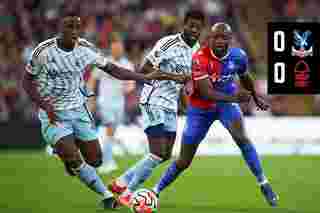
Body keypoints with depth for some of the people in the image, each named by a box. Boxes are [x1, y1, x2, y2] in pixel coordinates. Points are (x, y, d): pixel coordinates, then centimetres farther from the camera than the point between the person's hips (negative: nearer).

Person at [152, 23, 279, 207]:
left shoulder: (238, 56, -13)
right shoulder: (201, 58, -27)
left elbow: (245, 78, 11)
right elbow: (206, 93, -31)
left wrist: (256, 98, 25)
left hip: (226, 102, 2)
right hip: (201, 107, -2)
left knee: (242, 138, -25)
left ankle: (263, 183, -14)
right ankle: (156, 191, 22)